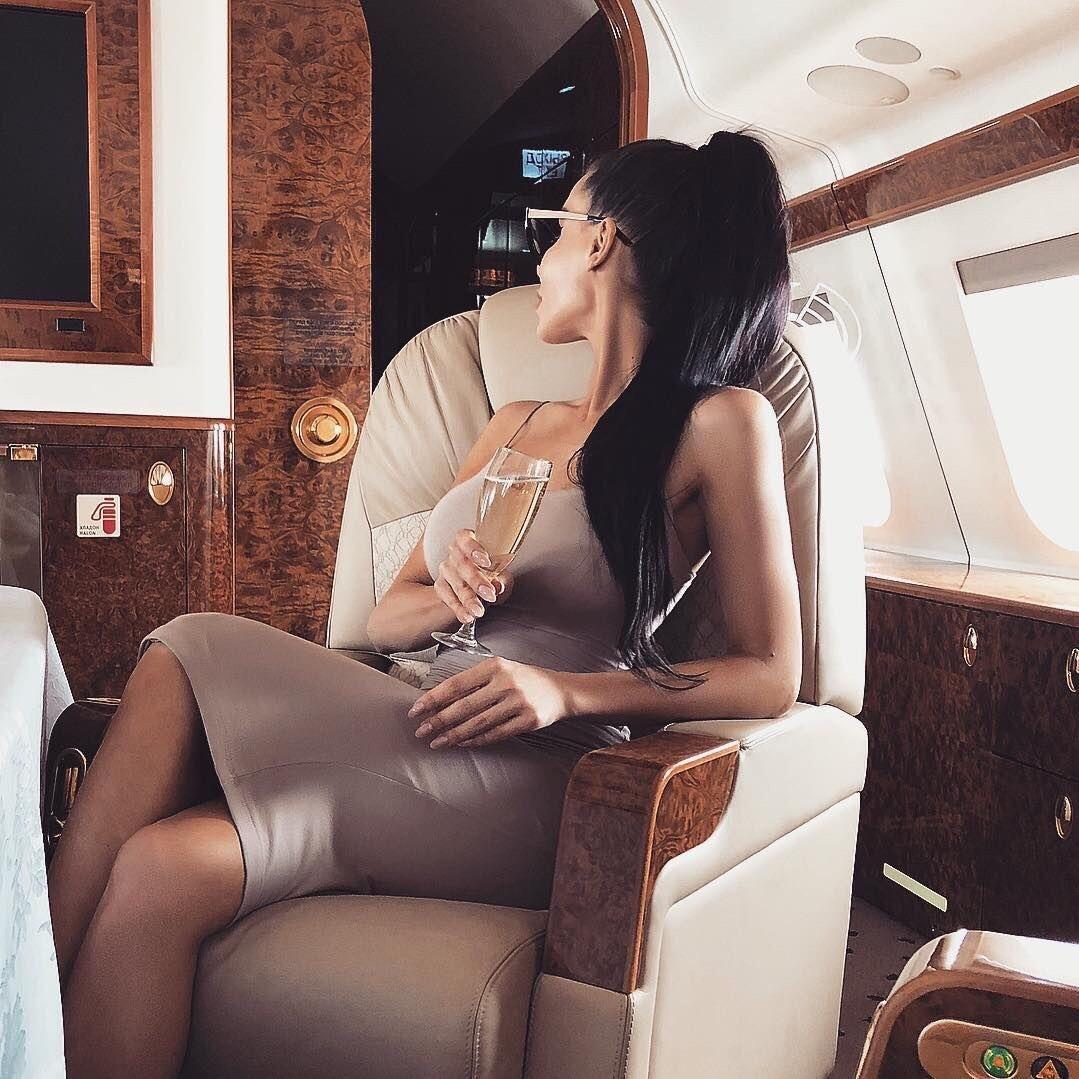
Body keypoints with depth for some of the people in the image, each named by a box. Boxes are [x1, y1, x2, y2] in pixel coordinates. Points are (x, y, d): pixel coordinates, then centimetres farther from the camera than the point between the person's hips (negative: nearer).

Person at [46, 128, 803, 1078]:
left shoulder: (720, 422, 0)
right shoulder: (516, 426, 21)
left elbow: (770, 677, -5)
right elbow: (388, 617, 20)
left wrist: (569, 689, -18)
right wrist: (451, 597, -4)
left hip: (534, 778, -6)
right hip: (413, 729, 7)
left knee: (164, 869, -27)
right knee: (177, 667, -22)